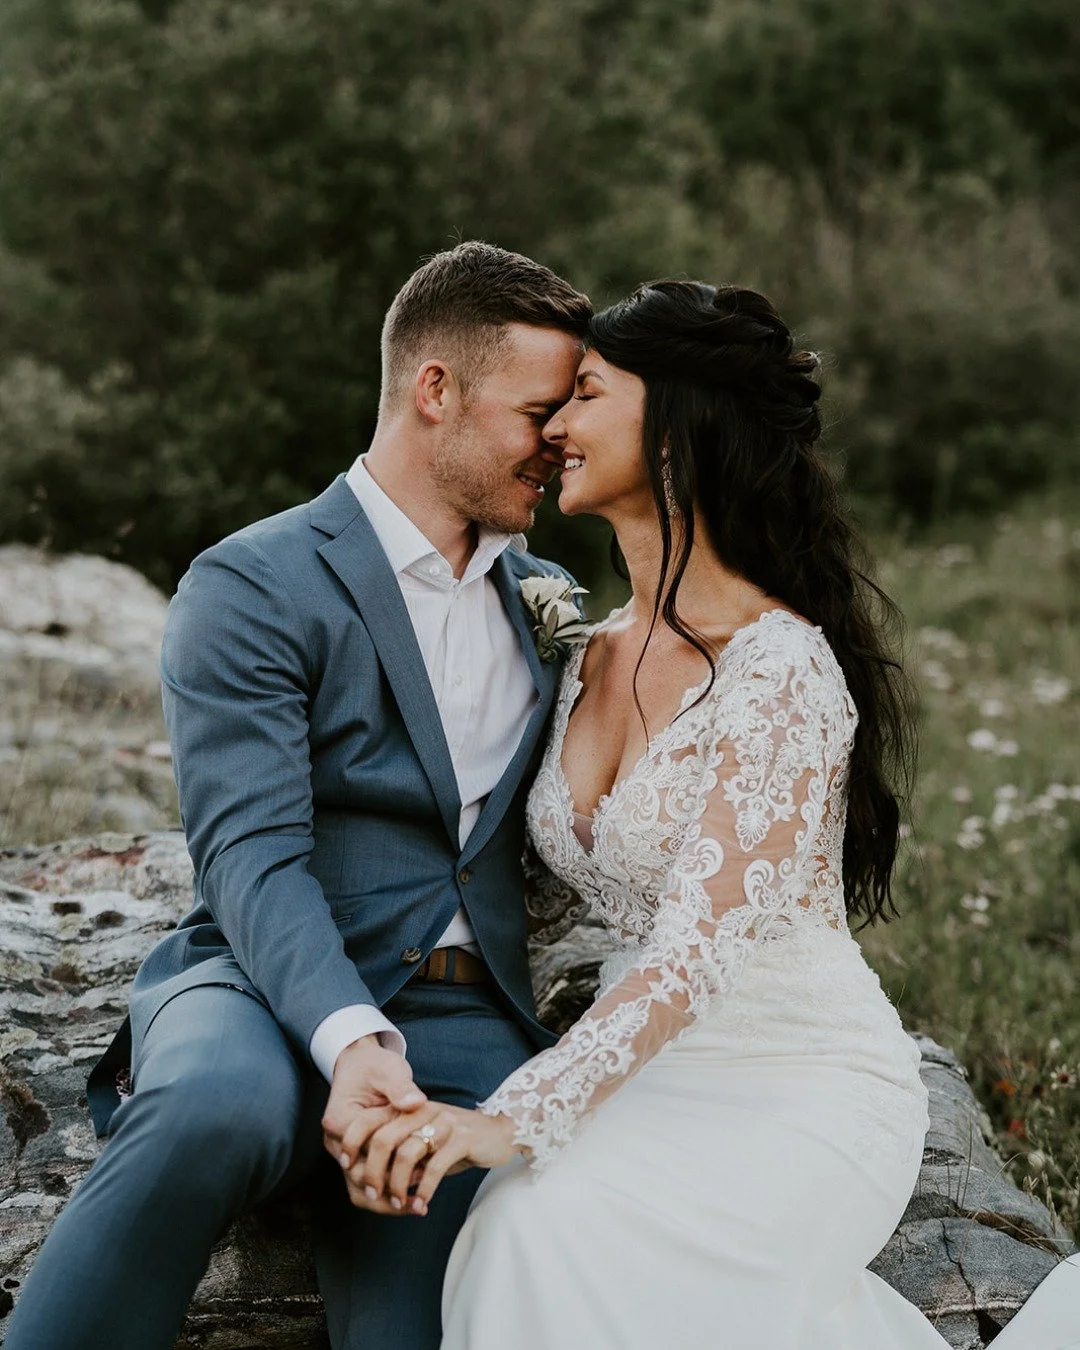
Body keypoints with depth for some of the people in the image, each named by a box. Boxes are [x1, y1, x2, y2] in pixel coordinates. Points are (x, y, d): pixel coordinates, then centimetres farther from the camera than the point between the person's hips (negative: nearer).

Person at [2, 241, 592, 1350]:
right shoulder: (252, 588, -3)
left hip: (468, 1021, 4)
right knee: (222, 1104, -39)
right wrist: (351, 1041, -32)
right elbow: (252, 857, -16)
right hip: (271, 990, -4)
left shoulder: (547, 596, 19)